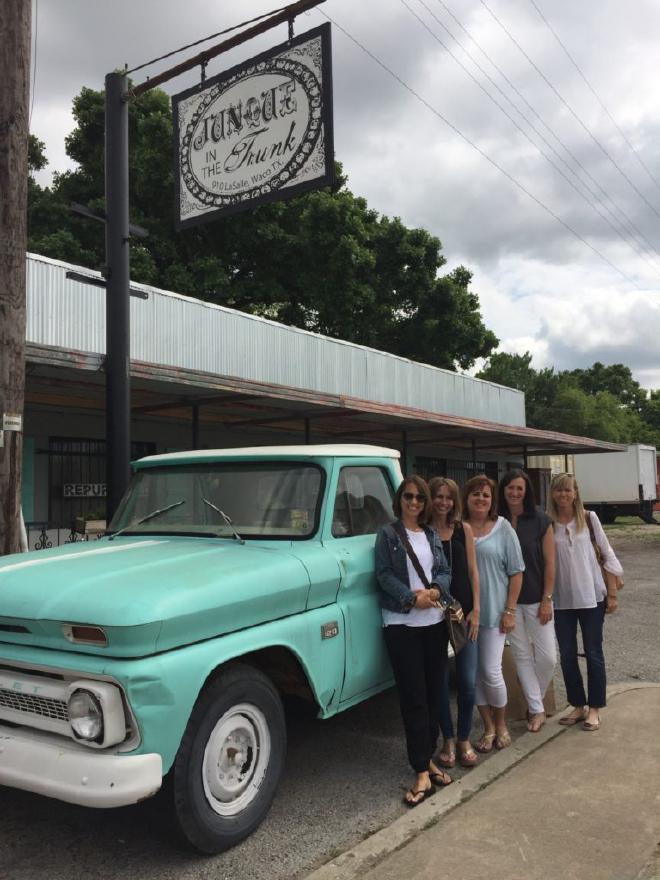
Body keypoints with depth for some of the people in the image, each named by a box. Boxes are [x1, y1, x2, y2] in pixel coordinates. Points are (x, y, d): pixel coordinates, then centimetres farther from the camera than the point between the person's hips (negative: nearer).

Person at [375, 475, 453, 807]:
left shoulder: (432, 536, 12)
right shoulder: (387, 534, -2)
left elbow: (444, 571, 7)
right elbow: (384, 575, -9)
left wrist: (435, 590, -14)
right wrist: (413, 598, -20)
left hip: (434, 621, 5)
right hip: (402, 624, -5)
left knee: (433, 693, 10)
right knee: (413, 698, -4)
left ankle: (428, 759, 23)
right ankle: (422, 773, 0)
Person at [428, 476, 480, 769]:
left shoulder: (464, 530, 4)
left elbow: (472, 571, 6)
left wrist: (475, 610, 0)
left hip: (463, 612, 2)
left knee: (467, 681, 3)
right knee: (440, 680, 7)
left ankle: (464, 739, 23)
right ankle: (448, 739, 24)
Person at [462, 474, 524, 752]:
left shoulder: (503, 528, -3)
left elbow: (516, 572, -1)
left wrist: (510, 611, -5)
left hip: (494, 611, -2)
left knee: (491, 672, 1)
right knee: (472, 672, 9)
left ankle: (501, 724, 27)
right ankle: (488, 727, 27)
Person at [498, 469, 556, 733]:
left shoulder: (541, 521, -5)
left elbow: (549, 563, -4)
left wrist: (547, 600, -7)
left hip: (536, 599, -1)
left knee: (548, 657, 1)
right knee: (521, 656, 8)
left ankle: (535, 701, 27)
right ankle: (537, 710, 21)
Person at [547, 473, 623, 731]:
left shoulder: (588, 518, -2)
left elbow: (606, 551, 4)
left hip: (591, 595, -1)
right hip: (561, 599, 1)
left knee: (593, 653, 6)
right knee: (567, 655, 8)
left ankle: (594, 708, 19)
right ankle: (577, 705, 24)